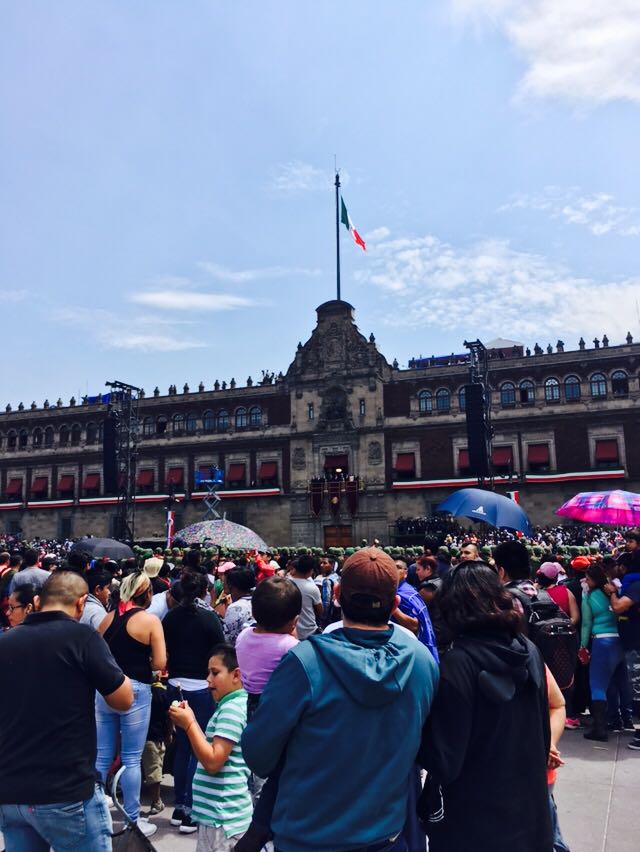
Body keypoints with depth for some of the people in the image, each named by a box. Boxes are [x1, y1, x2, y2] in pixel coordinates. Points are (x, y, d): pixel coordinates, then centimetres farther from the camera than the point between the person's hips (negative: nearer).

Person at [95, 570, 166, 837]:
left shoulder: (108, 617, 4)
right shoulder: (150, 620, -10)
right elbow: (160, 663, -13)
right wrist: (141, 663, 6)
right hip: (134, 691, -5)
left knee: (102, 756, 15)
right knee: (131, 759, 7)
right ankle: (133, 820, 19)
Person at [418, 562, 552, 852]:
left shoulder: (458, 662, -24)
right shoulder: (529, 651, -5)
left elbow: (445, 760, -21)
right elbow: (543, 731, 6)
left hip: (472, 820, -5)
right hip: (529, 805, 6)